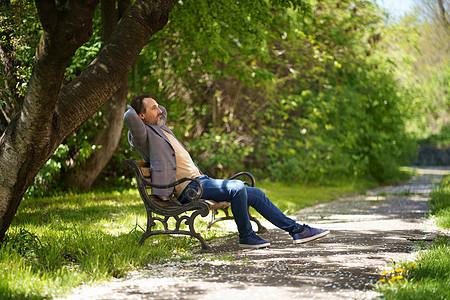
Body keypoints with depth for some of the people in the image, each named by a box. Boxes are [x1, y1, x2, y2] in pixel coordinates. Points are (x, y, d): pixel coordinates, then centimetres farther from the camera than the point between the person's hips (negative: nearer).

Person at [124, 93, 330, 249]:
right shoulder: (145, 135, -7)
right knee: (237, 187, -31)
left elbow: (163, 111, 45)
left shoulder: (160, 128, 21)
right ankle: (246, 237, -14)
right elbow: (130, 117, -26)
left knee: (256, 194, 4)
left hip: (200, 180, 10)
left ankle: (296, 230, 7)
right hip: (188, 188, -10)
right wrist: (129, 110, -5)